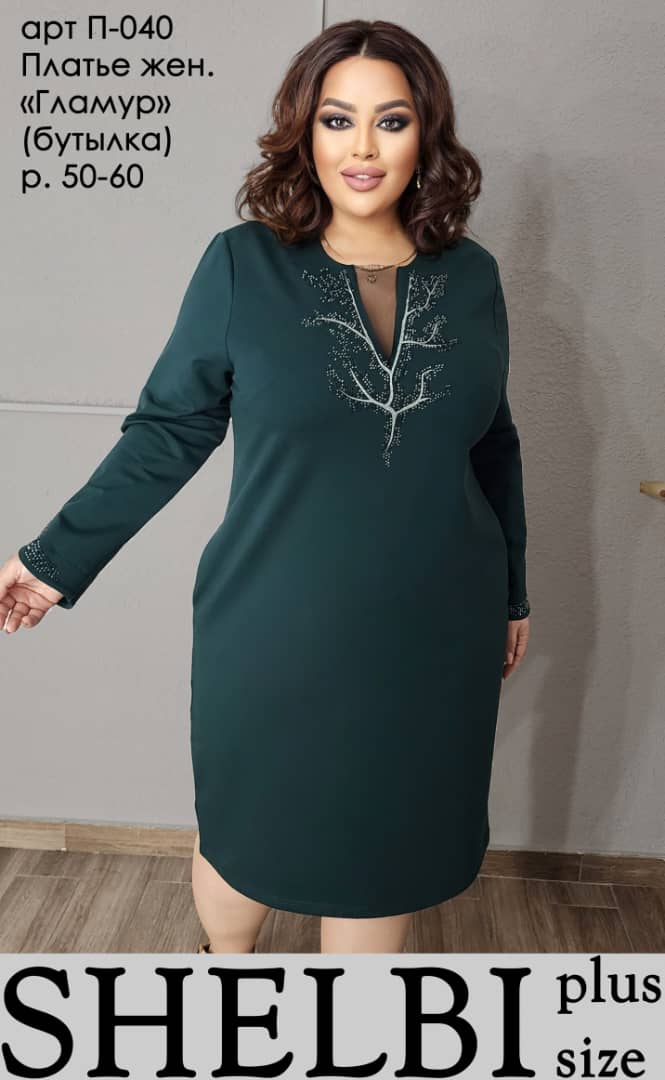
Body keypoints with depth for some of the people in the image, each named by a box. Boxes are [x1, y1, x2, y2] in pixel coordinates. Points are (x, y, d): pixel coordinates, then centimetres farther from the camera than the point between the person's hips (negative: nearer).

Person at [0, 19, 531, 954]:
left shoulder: (473, 276, 1)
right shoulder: (242, 265, -8)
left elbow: (493, 448, 10)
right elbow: (167, 431, -3)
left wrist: (511, 593, 16)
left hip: (431, 640, 3)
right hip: (275, 638, -2)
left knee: (386, 843, 18)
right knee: (246, 836, 18)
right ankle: (226, 964, 53)